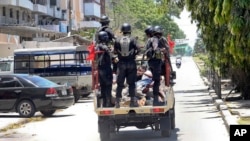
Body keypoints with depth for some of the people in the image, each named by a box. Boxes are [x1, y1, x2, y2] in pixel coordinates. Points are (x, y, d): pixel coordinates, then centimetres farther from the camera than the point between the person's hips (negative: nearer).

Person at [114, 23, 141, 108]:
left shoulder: (118, 40, -2)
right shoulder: (132, 39, -5)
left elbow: (115, 51, 3)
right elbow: (138, 50, -13)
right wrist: (133, 54, 6)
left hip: (121, 63, 1)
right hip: (131, 63, -1)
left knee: (120, 83, 6)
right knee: (131, 83, 6)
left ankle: (117, 102, 6)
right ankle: (132, 101, 6)